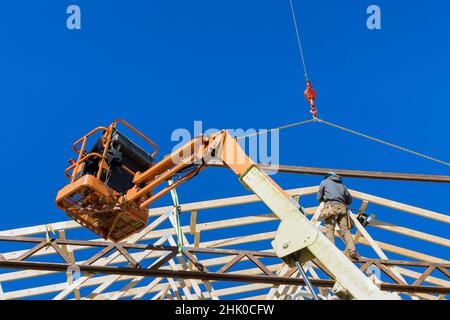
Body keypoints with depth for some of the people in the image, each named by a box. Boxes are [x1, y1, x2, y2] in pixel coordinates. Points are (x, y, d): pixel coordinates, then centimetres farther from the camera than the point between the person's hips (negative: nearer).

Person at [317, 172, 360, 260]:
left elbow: (319, 198, 22)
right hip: (342, 207, 4)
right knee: (345, 230, -3)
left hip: (331, 206, -3)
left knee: (329, 229, -10)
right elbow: (349, 201, 31)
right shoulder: (342, 185, 30)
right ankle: (352, 251, -18)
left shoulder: (324, 182, 22)